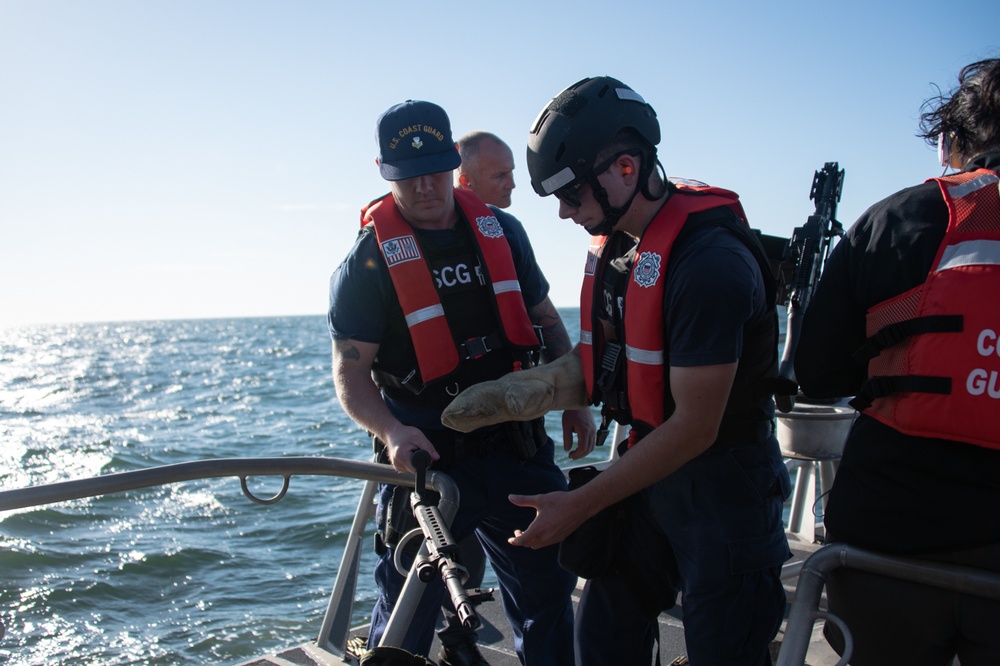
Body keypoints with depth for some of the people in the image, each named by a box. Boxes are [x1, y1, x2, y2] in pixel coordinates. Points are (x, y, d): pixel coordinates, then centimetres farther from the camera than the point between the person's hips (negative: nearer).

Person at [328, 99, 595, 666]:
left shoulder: (502, 231, 5)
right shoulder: (368, 261, -9)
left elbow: (545, 319, 14)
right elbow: (351, 371, -9)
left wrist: (573, 400, 7)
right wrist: (391, 432, -25)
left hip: (517, 450, 5)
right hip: (426, 459, -4)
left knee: (548, 588, 17)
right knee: (406, 620, 3)